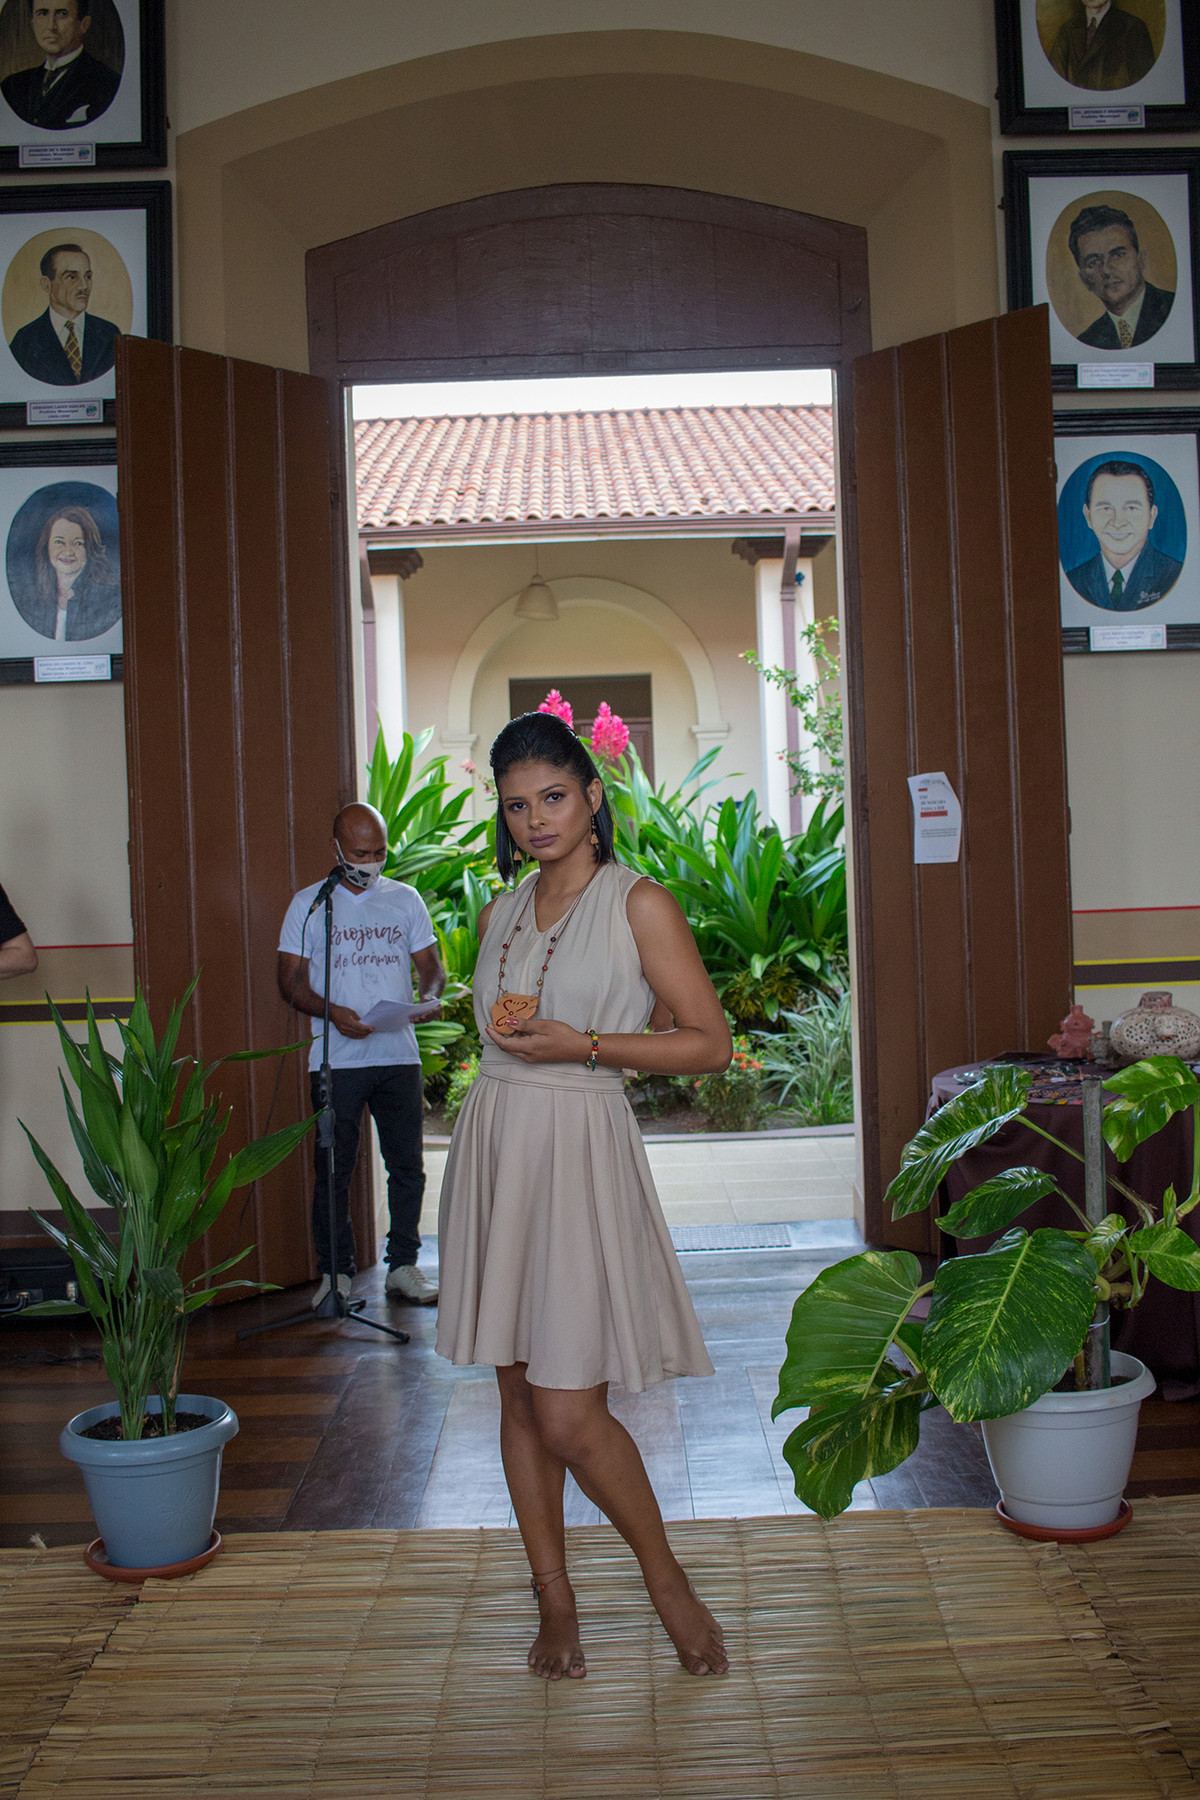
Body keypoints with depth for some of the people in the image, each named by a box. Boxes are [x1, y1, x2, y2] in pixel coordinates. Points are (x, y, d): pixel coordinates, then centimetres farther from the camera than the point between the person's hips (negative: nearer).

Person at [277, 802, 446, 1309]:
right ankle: (335, 1271, 11)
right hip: (336, 1058, -2)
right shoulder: (309, 904, 3)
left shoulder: (406, 899, 10)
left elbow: (430, 963, 13)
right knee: (334, 1169, 1)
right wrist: (333, 1013, -17)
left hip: (399, 1054, 2)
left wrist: (430, 994, -10)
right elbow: (291, 980, 1)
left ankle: (403, 1266, 15)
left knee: (407, 1165, 5)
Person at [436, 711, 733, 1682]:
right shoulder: (500, 913, 12)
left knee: (569, 1416, -8)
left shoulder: (640, 904, -5)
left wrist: (583, 1045, -15)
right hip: (493, 1146, 6)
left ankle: (667, 1579, 17)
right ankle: (556, 1602, 24)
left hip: (581, 1150, -6)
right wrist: (507, 1030, 5)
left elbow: (711, 1044, -7)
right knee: (519, 1398, 10)